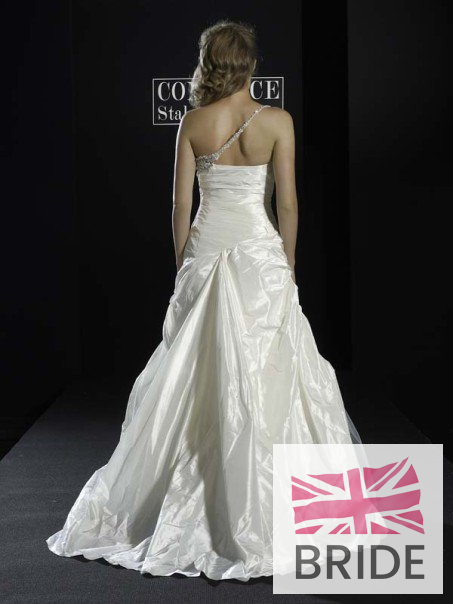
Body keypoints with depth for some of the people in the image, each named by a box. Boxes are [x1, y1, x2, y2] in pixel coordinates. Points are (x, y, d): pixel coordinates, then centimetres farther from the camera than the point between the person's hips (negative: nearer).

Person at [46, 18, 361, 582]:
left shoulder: (193, 122, 1)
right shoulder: (277, 121, -4)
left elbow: (181, 204, 2)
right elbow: (287, 203, -4)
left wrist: (183, 266, 11)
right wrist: (288, 263, 7)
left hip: (205, 251, 2)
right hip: (259, 252, -2)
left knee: (193, 381, 10)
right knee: (262, 378, 2)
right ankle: (257, 517, 7)